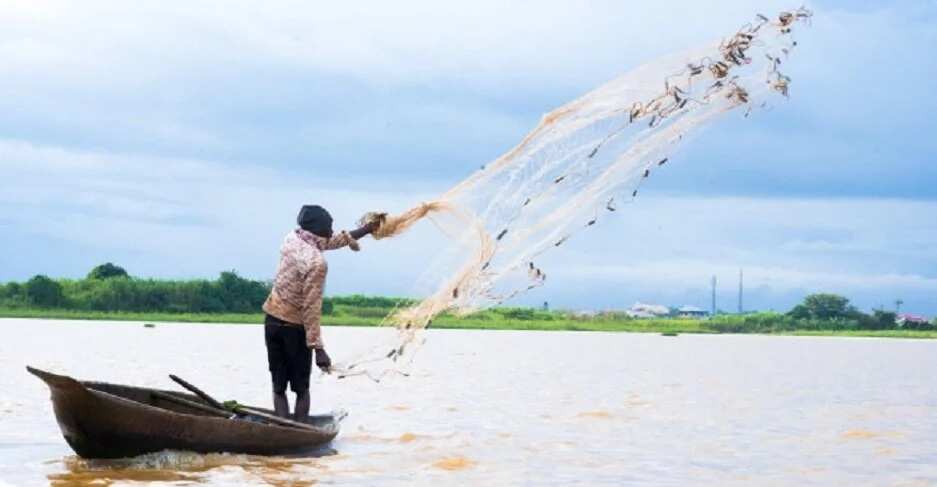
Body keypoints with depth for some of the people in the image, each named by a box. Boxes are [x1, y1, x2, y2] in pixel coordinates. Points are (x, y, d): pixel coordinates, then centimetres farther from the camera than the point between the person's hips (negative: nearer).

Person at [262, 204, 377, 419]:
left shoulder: (292, 239, 1)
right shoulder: (317, 262, -20)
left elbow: (327, 242, 17)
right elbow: (311, 307, -23)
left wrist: (366, 230, 23)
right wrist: (318, 348, -21)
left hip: (272, 320, 6)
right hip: (294, 326, -6)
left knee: (278, 387, 7)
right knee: (301, 389, 7)